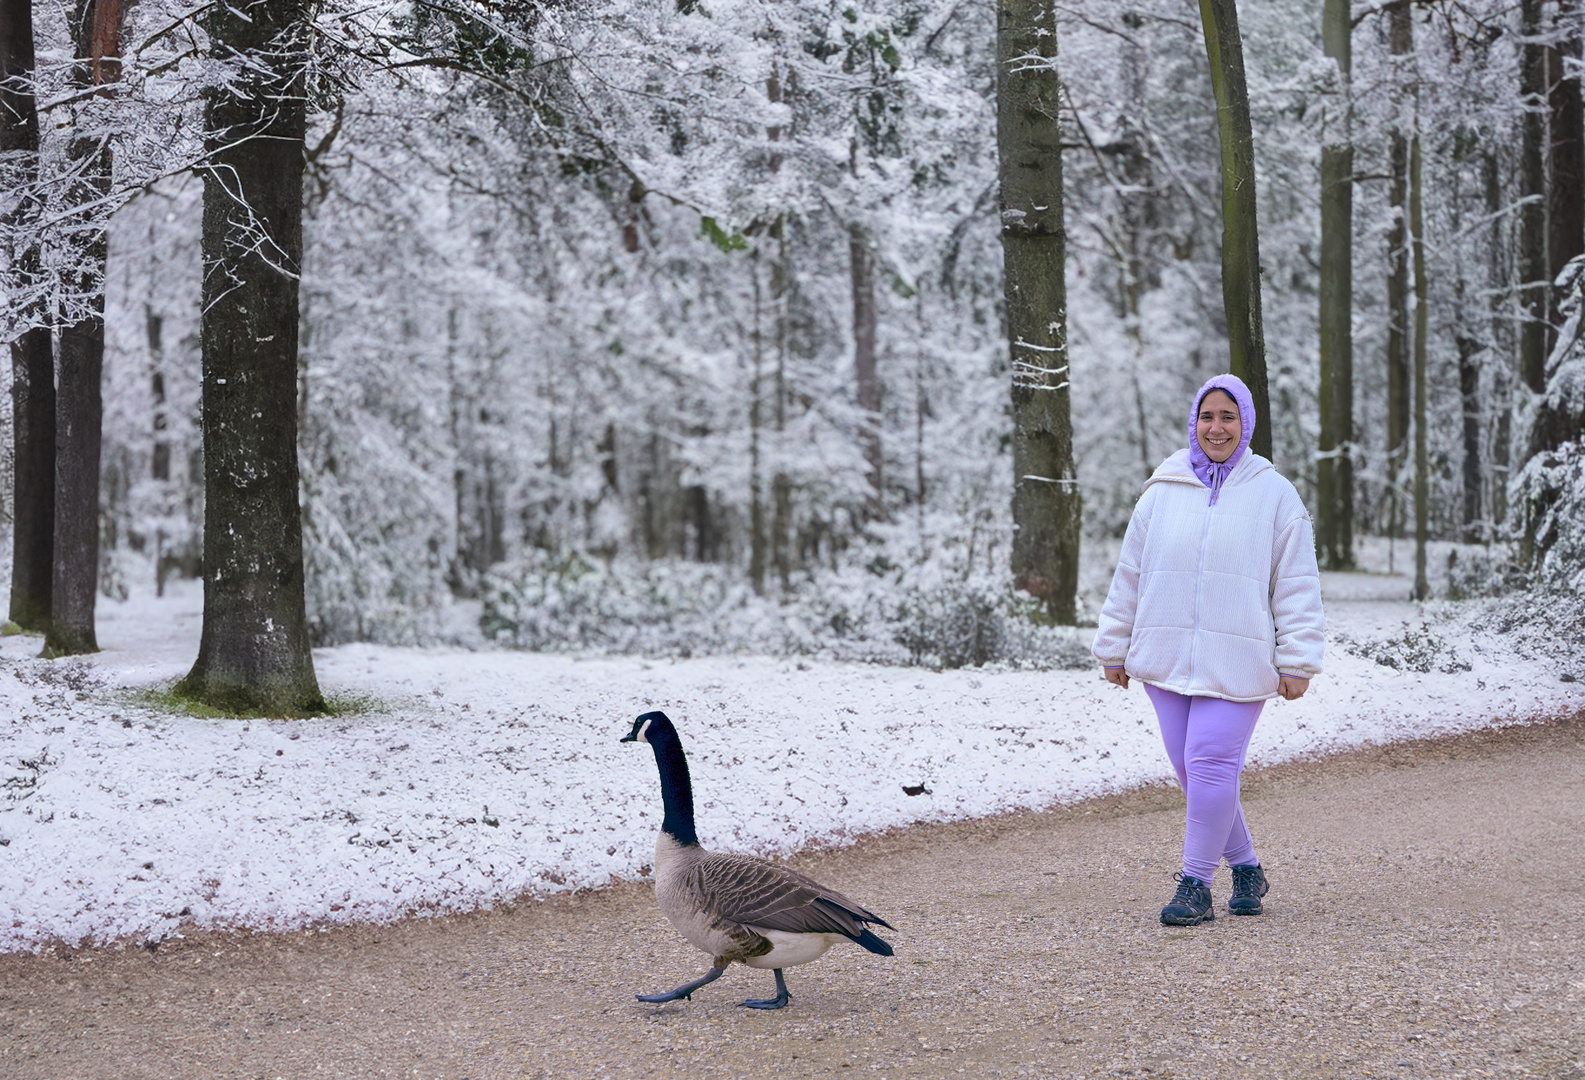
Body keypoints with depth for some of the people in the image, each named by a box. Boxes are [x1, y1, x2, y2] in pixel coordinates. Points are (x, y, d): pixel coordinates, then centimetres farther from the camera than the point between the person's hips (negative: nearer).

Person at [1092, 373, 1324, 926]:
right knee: (1191, 770, 6)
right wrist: (1115, 648, 14)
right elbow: (1129, 575, 14)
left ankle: (1195, 885, -2)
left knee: (1210, 764, -12)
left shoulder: (1275, 495, 2)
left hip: (1237, 663, -3)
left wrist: (1297, 662, -2)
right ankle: (1246, 868, 23)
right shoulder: (1162, 493, 8)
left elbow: (1297, 585, 2)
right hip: (1167, 658, 4)